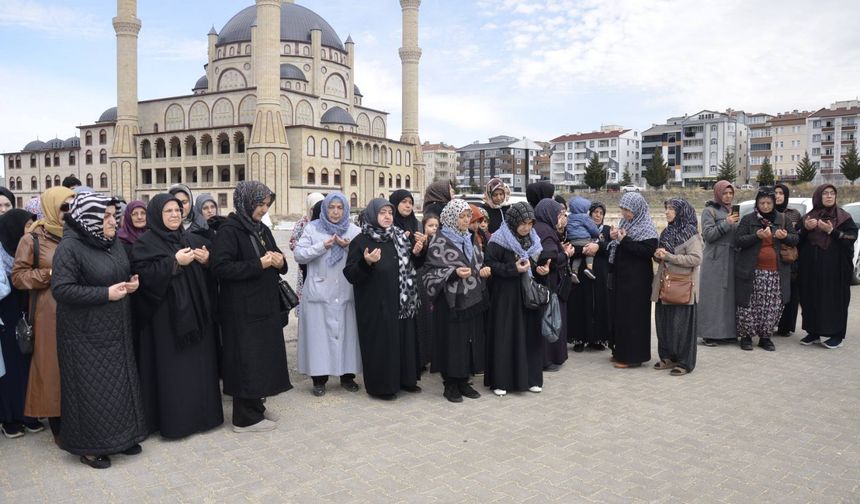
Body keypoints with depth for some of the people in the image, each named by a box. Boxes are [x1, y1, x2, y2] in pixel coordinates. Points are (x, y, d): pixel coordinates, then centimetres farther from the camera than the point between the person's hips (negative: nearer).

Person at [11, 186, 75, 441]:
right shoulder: (33, 239, -3)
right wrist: (51, 274, -13)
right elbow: (18, 276, -3)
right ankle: (59, 429, 15)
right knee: (53, 367, 3)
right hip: (50, 315, -4)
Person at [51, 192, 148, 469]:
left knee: (119, 384, 13)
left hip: (116, 331, 7)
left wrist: (131, 283, -2)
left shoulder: (113, 243, 8)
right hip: (86, 335, -7)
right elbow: (61, 289, -22)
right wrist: (106, 293, -23)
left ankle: (122, 435, 27)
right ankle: (90, 445, 17)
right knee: (92, 389, 2)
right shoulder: (69, 247, -15)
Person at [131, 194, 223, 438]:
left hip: (195, 312, 6)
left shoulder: (192, 239, 12)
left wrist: (206, 260, -4)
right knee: (172, 369, -2)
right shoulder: (146, 243, -4)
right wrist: (174, 262, -20)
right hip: (166, 315, -5)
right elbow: (142, 274, -17)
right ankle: (173, 420, 10)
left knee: (198, 363, 10)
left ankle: (200, 413, 22)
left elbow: (208, 274, 18)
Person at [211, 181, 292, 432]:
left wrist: (279, 262, -4)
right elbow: (220, 267, -21)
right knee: (247, 360, -2)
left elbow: (277, 258, 20)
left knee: (263, 357, 14)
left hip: (265, 305, 8)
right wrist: (258, 265, -21)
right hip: (241, 309, -8)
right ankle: (245, 418, 9)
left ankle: (256, 407, 28)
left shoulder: (262, 230, 12)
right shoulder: (229, 230, -12)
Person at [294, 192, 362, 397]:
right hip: (319, 293, -2)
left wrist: (349, 247, -15)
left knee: (347, 332, 6)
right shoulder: (312, 229, 2)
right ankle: (319, 378, 12)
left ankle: (347, 375, 19)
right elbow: (298, 255, -6)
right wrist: (323, 246, -15)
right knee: (319, 333, 1)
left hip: (346, 293, 2)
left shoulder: (354, 231, 7)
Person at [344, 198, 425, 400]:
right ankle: (380, 385, 14)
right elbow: (350, 275, -12)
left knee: (404, 339, 12)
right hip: (375, 305, -5)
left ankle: (404, 378, 28)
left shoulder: (400, 237, 8)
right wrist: (366, 262, -29)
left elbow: (413, 266, 18)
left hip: (401, 302, 6)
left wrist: (416, 254, -3)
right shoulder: (360, 241, -8)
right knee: (380, 343, 1)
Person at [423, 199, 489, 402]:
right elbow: (432, 271, -11)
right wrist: (454, 273, -23)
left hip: (472, 299, 7)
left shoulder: (470, 239, 12)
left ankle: (463, 381, 22)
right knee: (452, 341, -1)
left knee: (471, 339, 9)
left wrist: (483, 270, 1)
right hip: (451, 301, -6)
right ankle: (450, 385, 13)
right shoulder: (440, 241, -8)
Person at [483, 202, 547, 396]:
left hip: (529, 293, 6)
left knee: (530, 334, 7)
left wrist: (542, 269, -1)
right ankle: (500, 380, 9)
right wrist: (514, 269, -21)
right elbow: (488, 264, -15)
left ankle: (529, 377, 19)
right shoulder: (499, 239, -11)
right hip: (506, 294, -6)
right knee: (505, 336, -2)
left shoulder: (533, 239, 9)